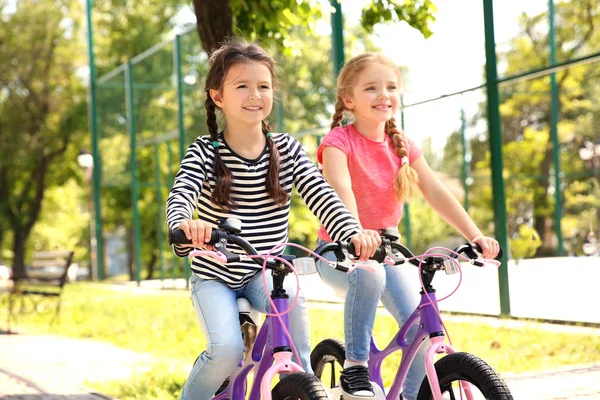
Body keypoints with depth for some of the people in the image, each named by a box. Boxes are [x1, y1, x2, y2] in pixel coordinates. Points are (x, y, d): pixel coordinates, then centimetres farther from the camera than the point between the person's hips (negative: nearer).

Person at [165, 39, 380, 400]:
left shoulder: (287, 149, -4)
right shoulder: (204, 152, -10)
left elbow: (321, 195, -15)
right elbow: (180, 195, -27)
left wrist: (353, 232, -35)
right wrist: (184, 224, -52)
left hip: (266, 273, 2)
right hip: (214, 275, -1)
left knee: (293, 304, -31)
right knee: (228, 349, -23)